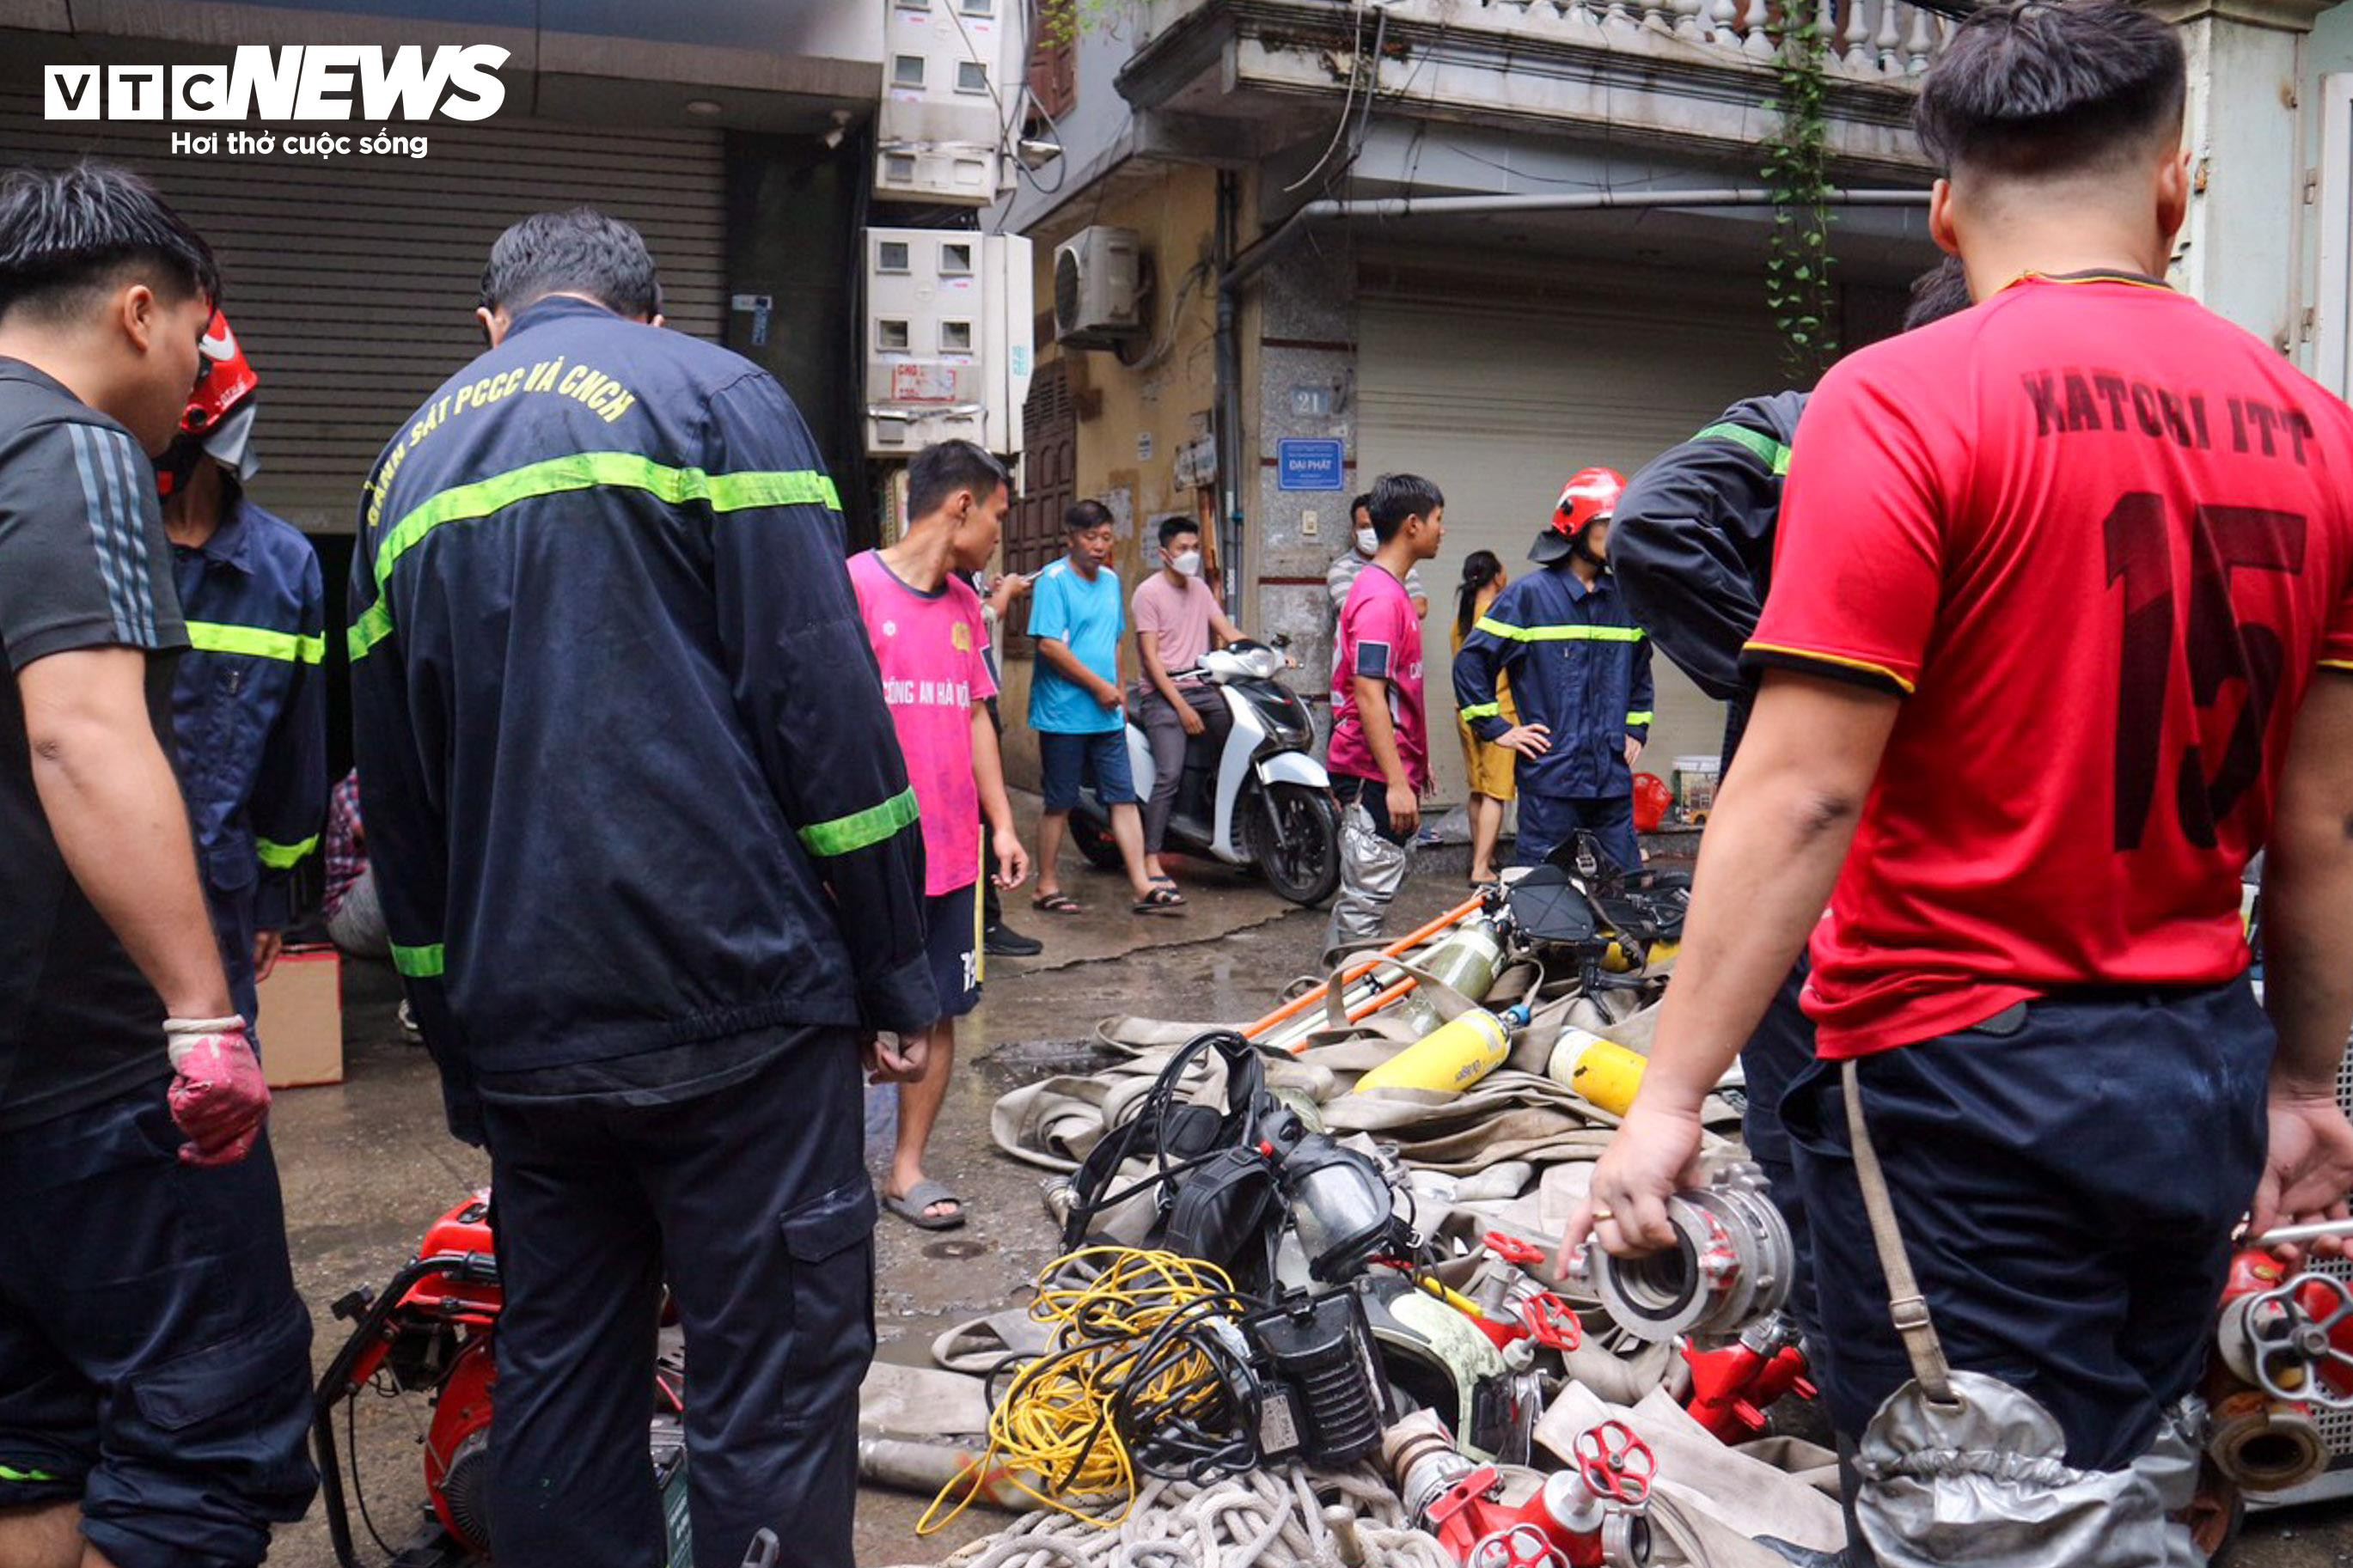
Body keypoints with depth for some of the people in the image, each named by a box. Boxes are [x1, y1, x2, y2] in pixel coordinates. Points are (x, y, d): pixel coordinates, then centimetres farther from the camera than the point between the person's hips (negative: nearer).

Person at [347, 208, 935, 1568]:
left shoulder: (409, 464, 19)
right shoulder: (713, 394, 2)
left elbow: (396, 799, 19)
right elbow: (824, 703, -10)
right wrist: (899, 976, -6)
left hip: (524, 1034, 6)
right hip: (732, 998, -6)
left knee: (559, 1383, 16)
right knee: (774, 1398, 1)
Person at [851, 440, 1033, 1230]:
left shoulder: (965, 606, 13)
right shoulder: (854, 585, -9)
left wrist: (1002, 825, 12)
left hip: (951, 855, 7)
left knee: (938, 1012, 10)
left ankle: (908, 1167, 22)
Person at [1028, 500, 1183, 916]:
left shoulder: (1110, 580, 13)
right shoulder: (1053, 580, -11)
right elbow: (1049, 646, -18)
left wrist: (1119, 692, 16)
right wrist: (1098, 686, -15)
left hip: (1107, 714, 6)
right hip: (1064, 713, -6)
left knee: (1124, 798, 3)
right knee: (1059, 803, 3)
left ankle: (1142, 886, 4)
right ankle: (1046, 886, 16)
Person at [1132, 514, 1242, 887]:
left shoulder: (1200, 589, 18)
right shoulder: (1149, 592, -3)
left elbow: (1229, 632, 12)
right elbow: (1150, 657, -9)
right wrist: (1181, 706, -15)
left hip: (1201, 689, 6)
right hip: (1161, 694, -6)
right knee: (1169, 775, -19)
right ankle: (1151, 861, -15)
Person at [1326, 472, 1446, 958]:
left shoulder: (1391, 590, 16)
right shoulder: (1380, 598, -17)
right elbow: (1369, 695, -23)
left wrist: (1416, 763, 25)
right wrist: (1397, 782, -24)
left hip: (1392, 768, 11)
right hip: (1376, 774, -11)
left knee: (1368, 890, 17)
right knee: (1368, 893, -4)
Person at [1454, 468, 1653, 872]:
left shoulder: (1624, 599, 14)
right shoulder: (1529, 594, -3)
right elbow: (1471, 661, -2)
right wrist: (1497, 729, -4)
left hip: (1615, 778, 5)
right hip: (1550, 778, -5)